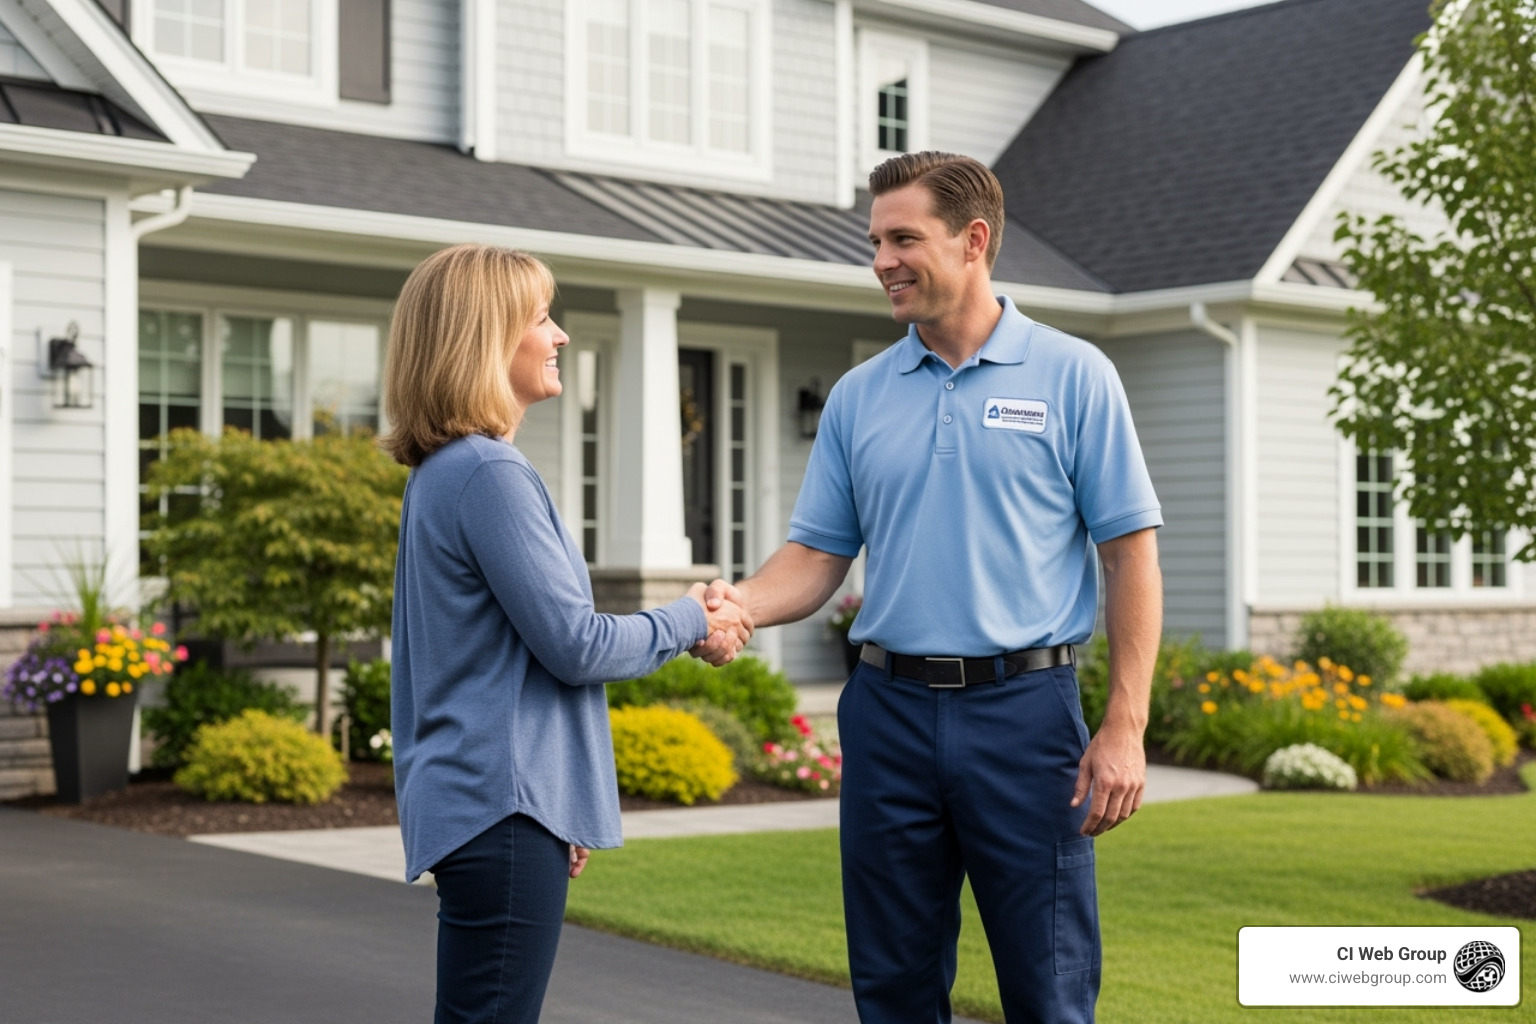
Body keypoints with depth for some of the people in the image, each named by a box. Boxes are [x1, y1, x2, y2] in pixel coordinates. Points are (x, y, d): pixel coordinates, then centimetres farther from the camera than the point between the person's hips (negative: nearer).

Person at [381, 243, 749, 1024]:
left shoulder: (441, 472, 14)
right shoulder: (489, 473, -16)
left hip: (475, 803, 10)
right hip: (505, 810, -10)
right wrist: (690, 623, 1)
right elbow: (574, 644, -16)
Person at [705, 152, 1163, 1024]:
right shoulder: (859, 396, 10)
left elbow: (1131, 556, -2)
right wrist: (740, 603, -12)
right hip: (890, 712, 4)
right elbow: (818, 557, 10)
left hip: (1025, 709, -3)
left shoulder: (1072, 376, 0)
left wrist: (1125, 728, -10)